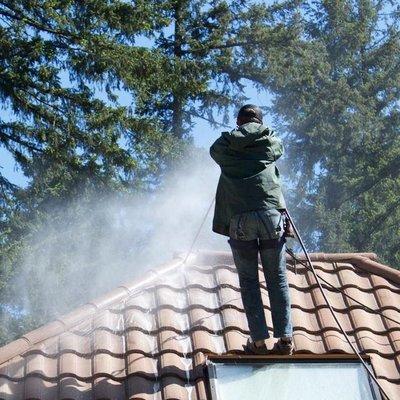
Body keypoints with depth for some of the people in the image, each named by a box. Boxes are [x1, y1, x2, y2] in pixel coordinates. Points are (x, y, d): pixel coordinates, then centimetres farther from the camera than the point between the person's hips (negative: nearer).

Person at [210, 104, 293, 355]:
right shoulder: (270, 142, 14)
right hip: (271, 214, 0)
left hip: (239, 219, 0)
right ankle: (285, 338, 2)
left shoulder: (224, 148, 13)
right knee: (277, 279, 6)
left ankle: (259, 341, 2)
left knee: (249, 280, 6)